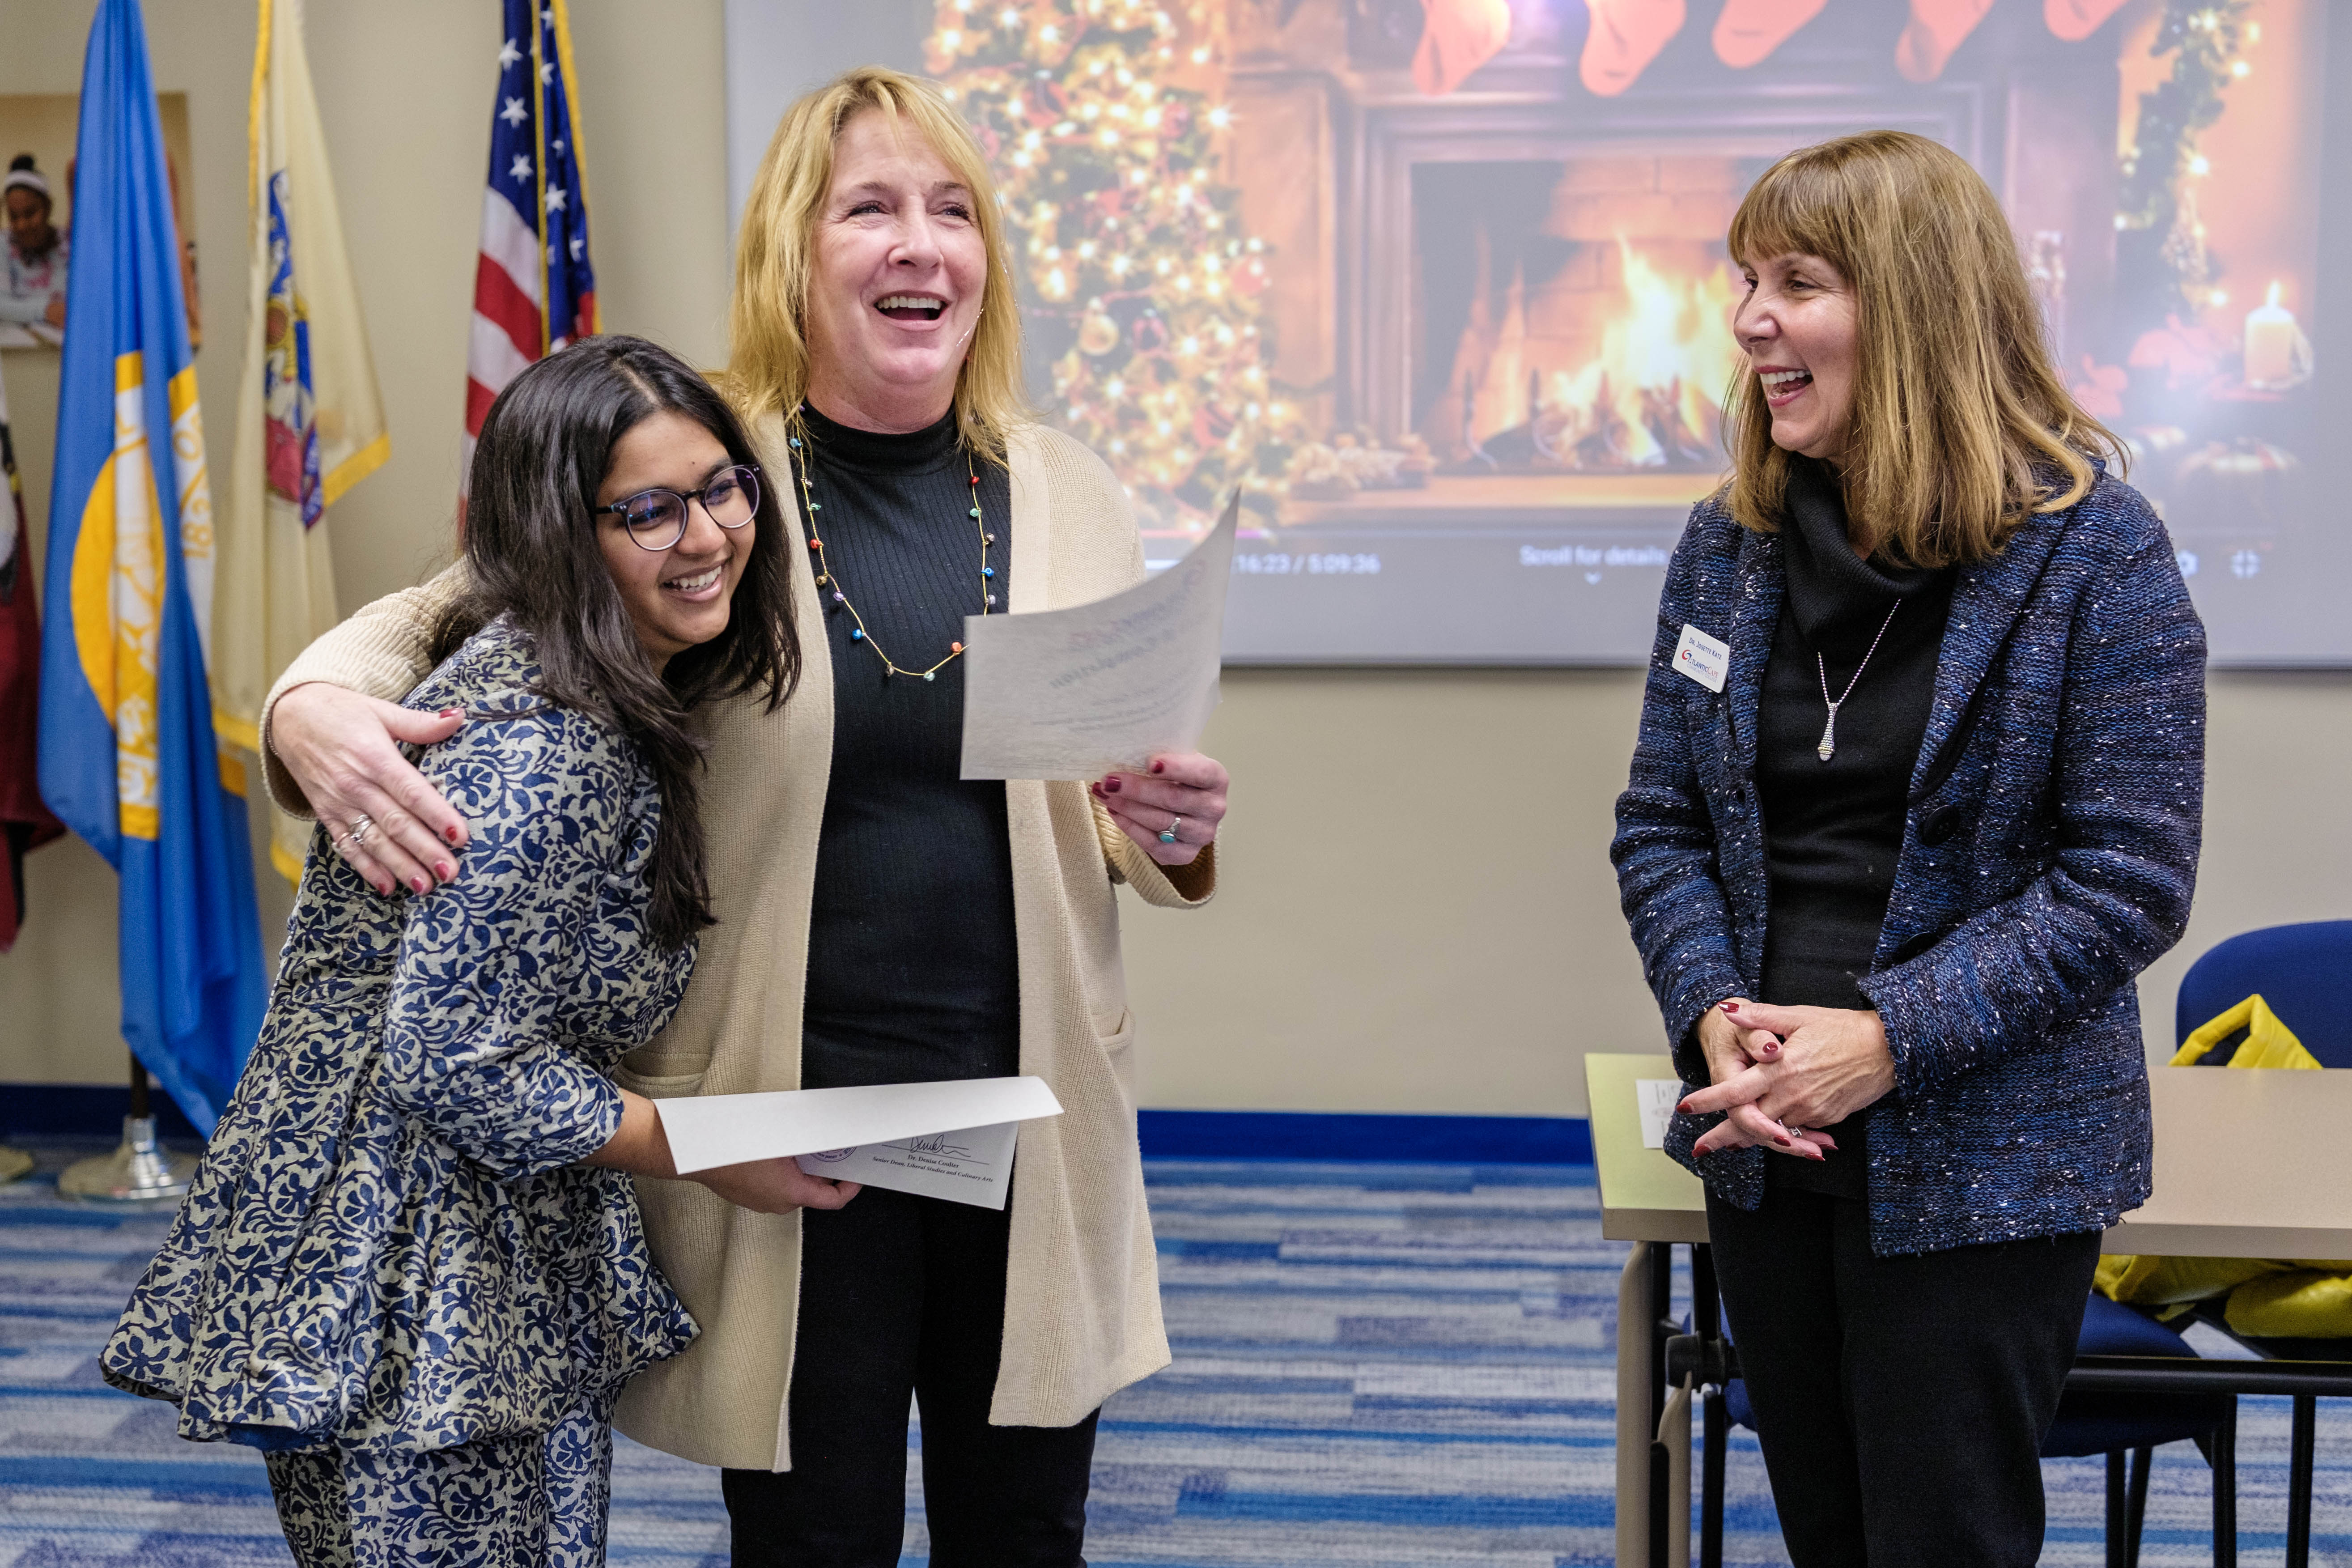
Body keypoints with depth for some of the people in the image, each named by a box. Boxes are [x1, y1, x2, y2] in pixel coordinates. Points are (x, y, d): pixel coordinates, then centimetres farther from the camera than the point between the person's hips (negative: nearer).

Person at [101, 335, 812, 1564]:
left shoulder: (623, 706, 9)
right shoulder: (535, 746, -23)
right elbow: (458, 1062, -24)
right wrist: (707, 1151, -15)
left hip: (524, 1274, 10)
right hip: (398, 1305, -10)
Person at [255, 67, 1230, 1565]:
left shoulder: (1074, 497, 3)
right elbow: (438, 613, 4)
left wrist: (1170, 832, -12)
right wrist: (318, 702, -18)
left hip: (1033, 1109, 3)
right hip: (787, 1106, -2)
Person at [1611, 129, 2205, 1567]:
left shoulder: (2092, 545, -11)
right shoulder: (1731, 542, 4)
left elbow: (2130, 879, -14)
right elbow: (1662, 824, 7)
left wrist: (1891, 1038, -21)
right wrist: (1713, 1011, -11)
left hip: (1980, 1165, -5)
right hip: (1766, 1146, 5)